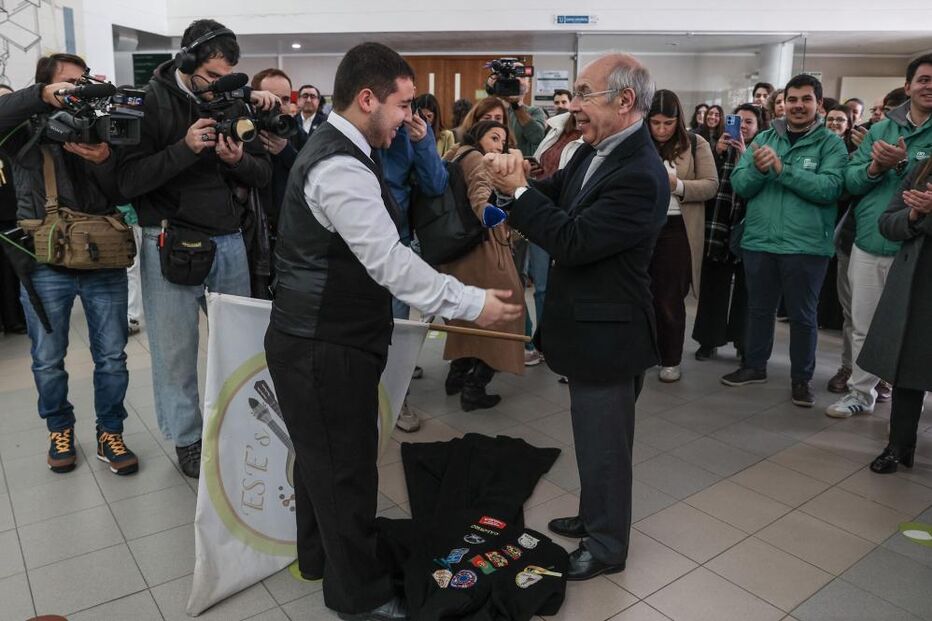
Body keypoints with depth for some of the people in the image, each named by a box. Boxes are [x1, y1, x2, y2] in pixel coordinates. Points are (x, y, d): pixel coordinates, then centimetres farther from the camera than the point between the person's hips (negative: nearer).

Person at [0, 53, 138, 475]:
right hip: (46, 263, -1)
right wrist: (41, 95, -23)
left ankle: (110, 435, 23)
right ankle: (60, 429, 33)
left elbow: (122, 195, 0)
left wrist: (104, 160, -19)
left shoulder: (99, 128, 9)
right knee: (48, 361, 11)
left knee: (112, 358, 6)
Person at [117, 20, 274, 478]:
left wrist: (239, 160, -15)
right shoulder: (152, 102, -6)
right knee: (176, 351, 5)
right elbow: (128, 180, -12)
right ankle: (186, 439, 23)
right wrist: (185, 148, -22)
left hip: (229, 241, 4)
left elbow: (264, 174, 6)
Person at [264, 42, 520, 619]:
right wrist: (473, 303, -24)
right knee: (346, 466, 4)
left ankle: (320, 556, 44)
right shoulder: (340, 168, -23)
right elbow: (390, 262, -27)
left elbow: (375, 251, 17)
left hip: (324, 338, 10)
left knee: (323, 457, 23)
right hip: (325, 348, -10)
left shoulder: (338, 151, 11)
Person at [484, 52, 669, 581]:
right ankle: (594, 517, 46)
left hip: (608, 333, -9)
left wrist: (518, 190, -20)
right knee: (594, 437, 25)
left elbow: (574, 241, -28)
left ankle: (607, 546, 31)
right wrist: (518, 177, -13)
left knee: (604, 443, 9)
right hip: (588, 324, 9)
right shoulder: (595, 151, 3)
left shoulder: (641, 176, -25)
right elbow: (557, 195, 7)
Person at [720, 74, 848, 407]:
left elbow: (829, 188, -18)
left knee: (802, 315, 8)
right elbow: (739, 185, -1)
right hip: (759, 241, 3)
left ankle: (802, 378, 22)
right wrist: (757, 168, -21)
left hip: (806, 245, -3)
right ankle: (754, 366, 32)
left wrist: (781, 168, -21)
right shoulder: (764, 138, 7)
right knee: (759, 309, 16)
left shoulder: (831, 144, -1)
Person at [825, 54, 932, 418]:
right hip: (869, 244, 3)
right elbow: (851, 181, 5)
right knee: (863, 326, 11)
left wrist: (902, 164, -21)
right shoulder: (880, 130, 10)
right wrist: (876, 167, -14)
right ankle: (862, 392, 26)